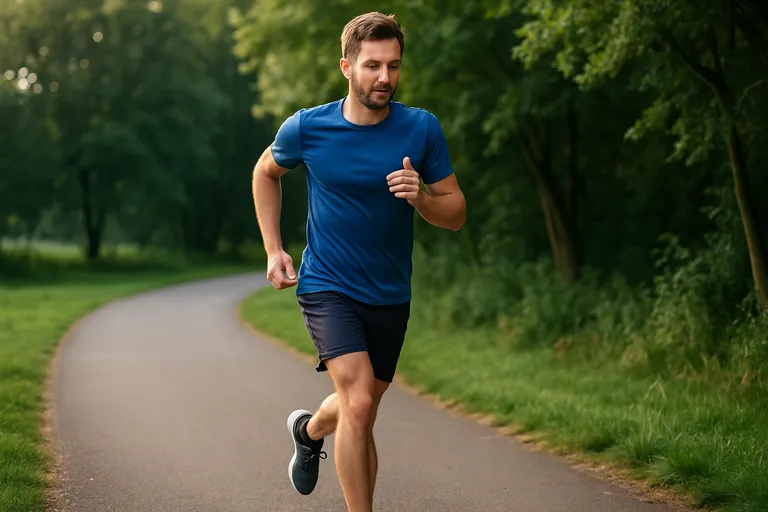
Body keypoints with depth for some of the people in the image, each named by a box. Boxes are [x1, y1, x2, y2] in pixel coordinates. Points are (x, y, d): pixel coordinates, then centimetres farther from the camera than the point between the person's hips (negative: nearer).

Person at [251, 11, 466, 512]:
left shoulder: (422, 128, -8)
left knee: (361, 413, 19)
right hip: (327, 287, -3)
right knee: (359, 401, -22)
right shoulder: (307, 128, -10)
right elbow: (266, 171, 12)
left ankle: (310, 431, 53)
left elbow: (456, 215, -3)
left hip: (391, 296, 3)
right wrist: (273, 249, 4)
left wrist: (420, 196, -25)